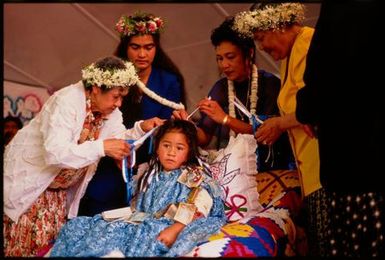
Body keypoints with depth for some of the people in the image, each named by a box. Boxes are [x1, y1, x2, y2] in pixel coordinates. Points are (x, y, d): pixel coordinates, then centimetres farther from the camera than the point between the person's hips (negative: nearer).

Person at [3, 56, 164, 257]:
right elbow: (54, 153, -38)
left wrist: (141, 128, -16)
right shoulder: (67, 101, -29)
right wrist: (102, 147, -43)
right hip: (28, 178, -6)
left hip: (59, 188, 6)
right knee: (28, 242, -4)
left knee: (53, 241, 5)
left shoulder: (110, 110, -6)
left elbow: (119, 140, 2)